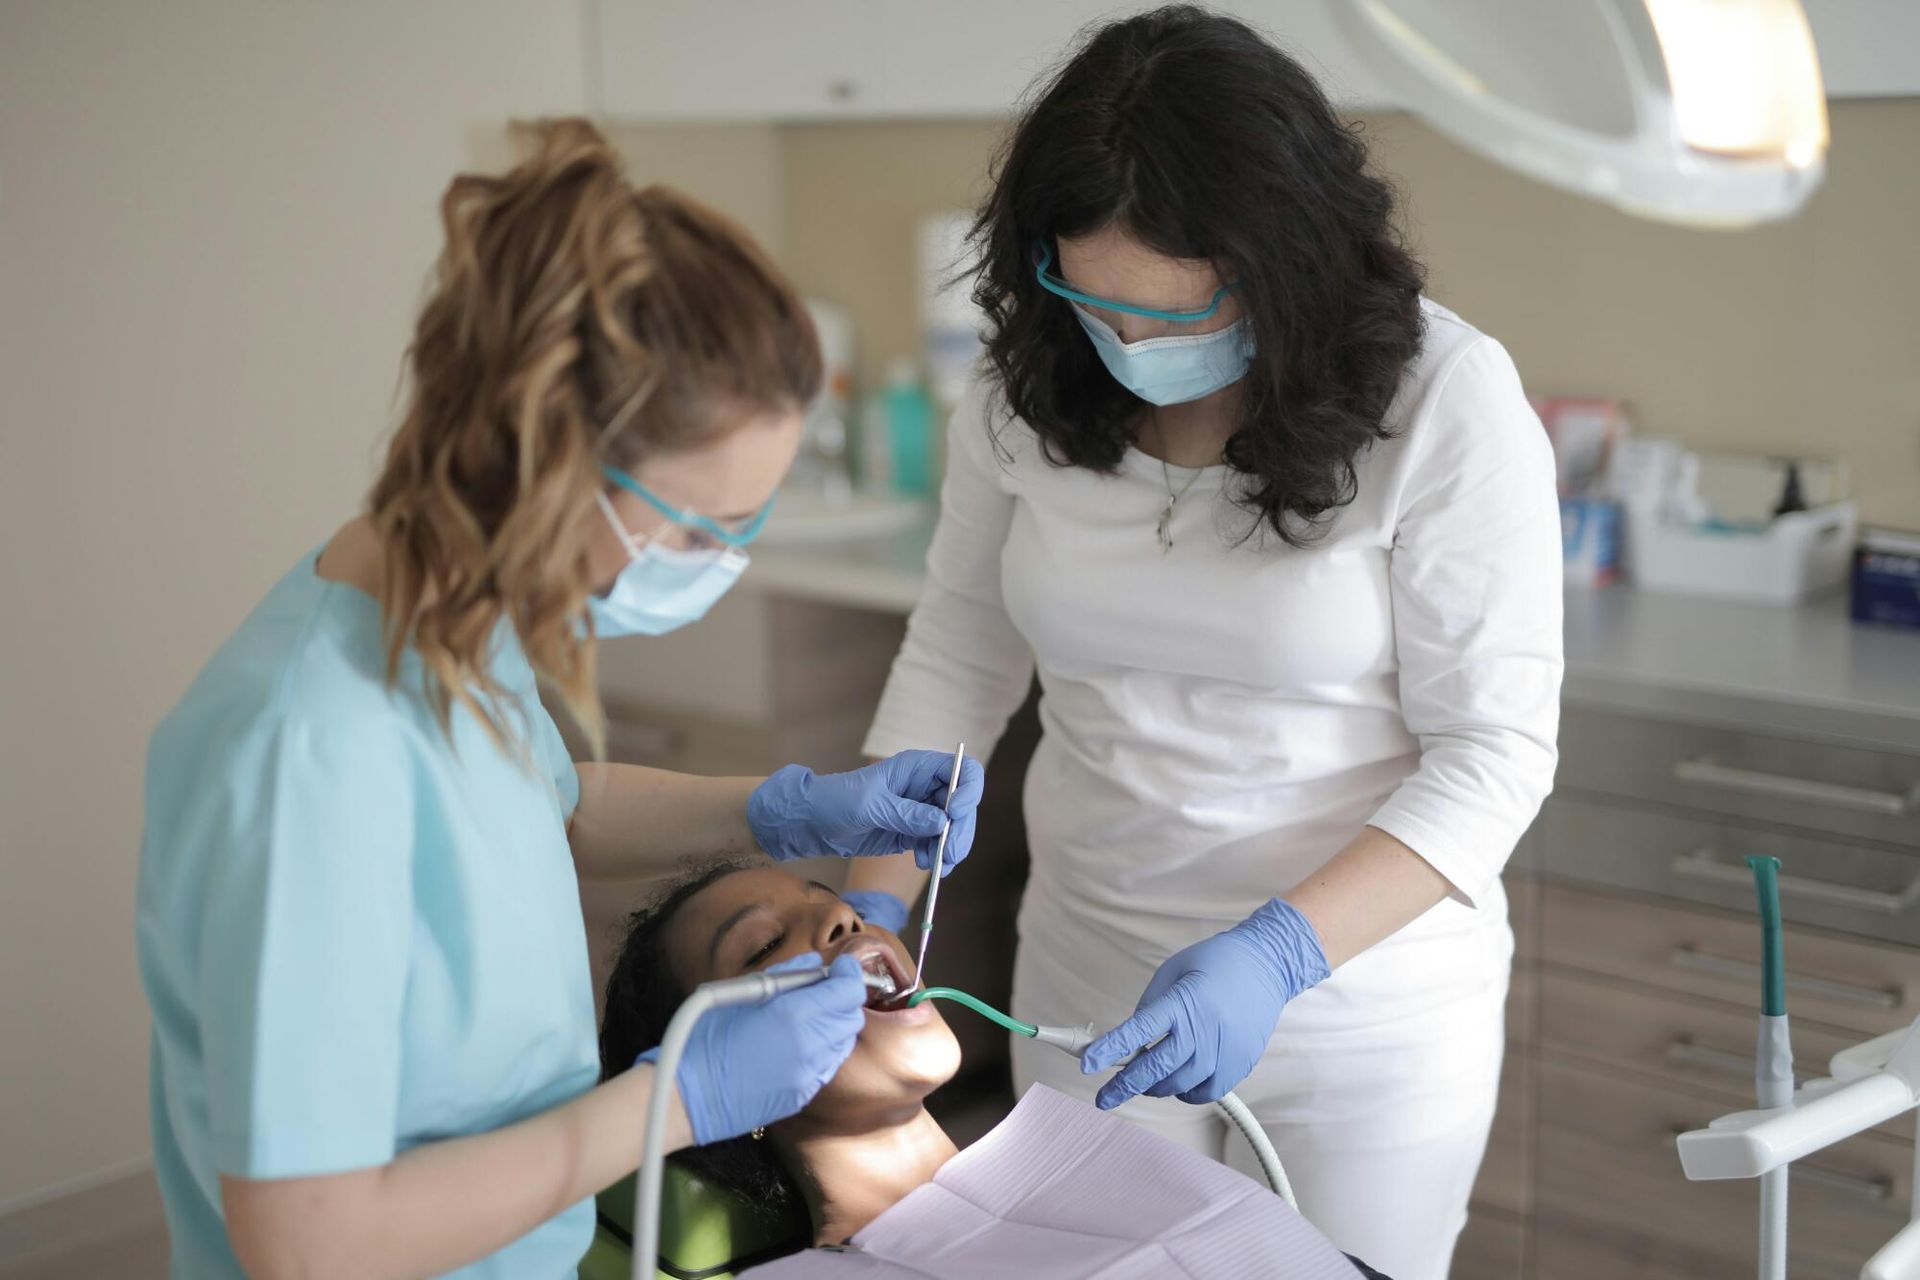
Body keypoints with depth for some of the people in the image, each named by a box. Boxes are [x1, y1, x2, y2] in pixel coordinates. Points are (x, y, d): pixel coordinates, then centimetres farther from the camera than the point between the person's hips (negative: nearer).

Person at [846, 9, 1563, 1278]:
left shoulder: (1445, 398, -18)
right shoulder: (1030, 387, -7)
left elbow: (1495, 754, -16)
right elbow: (953, 661, 3)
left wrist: (1278, 957, -26)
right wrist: (874, 902, -9)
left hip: (1371, 990, -3)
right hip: (1090, 975, 3)